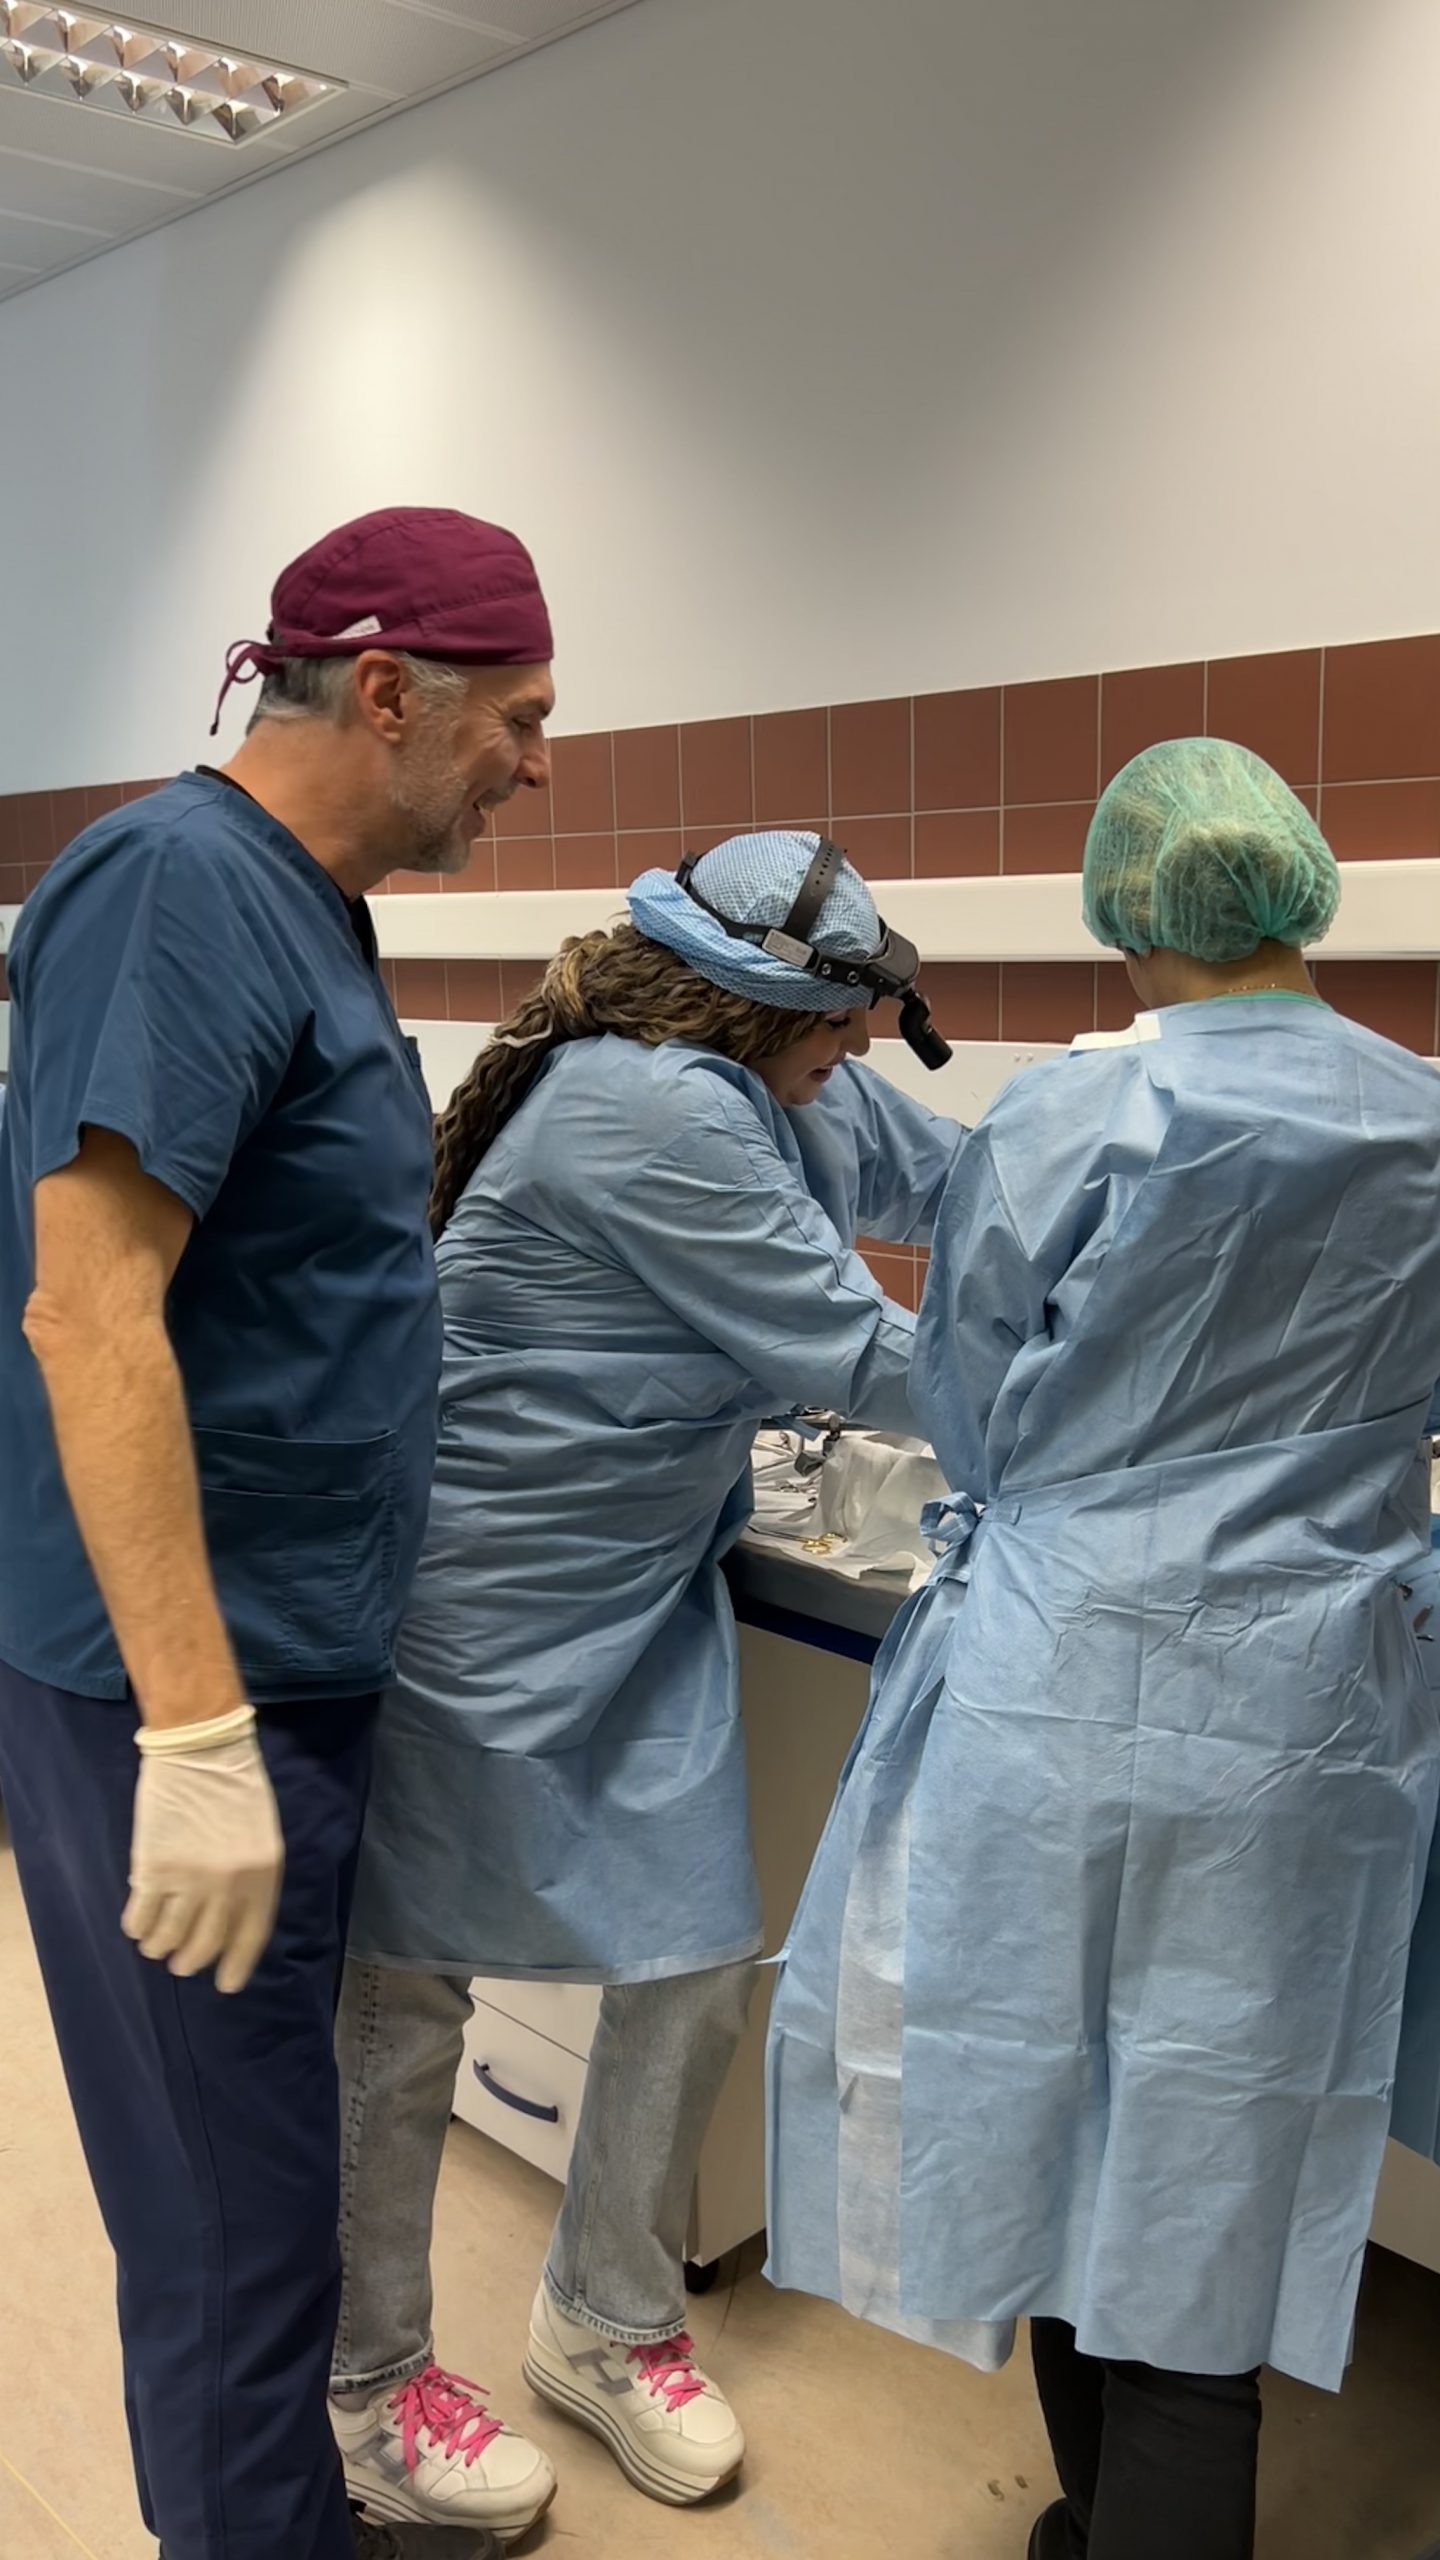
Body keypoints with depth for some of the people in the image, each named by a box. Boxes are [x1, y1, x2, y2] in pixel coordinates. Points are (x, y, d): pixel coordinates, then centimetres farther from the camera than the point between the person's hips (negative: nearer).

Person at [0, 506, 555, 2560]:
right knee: (233, 2221, 5)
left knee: (283, 2162, 22)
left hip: (294, 1666, 9)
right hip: (191, 1690, -9)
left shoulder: (303, 908, 11)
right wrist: (195, 1730, -25)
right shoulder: (182, 882, -17)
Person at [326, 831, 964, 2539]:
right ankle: (371, 2387, 31)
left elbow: (938, 1171, 15)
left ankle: (605, 2322, 35)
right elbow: (847, 1357, -21)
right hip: (479, 1615, -9)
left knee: (697, 1965, 11)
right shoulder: (650, 1112, -26)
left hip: (642, 1599, 9)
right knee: (408, 1998, 10)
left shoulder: (746, 1087, 2)